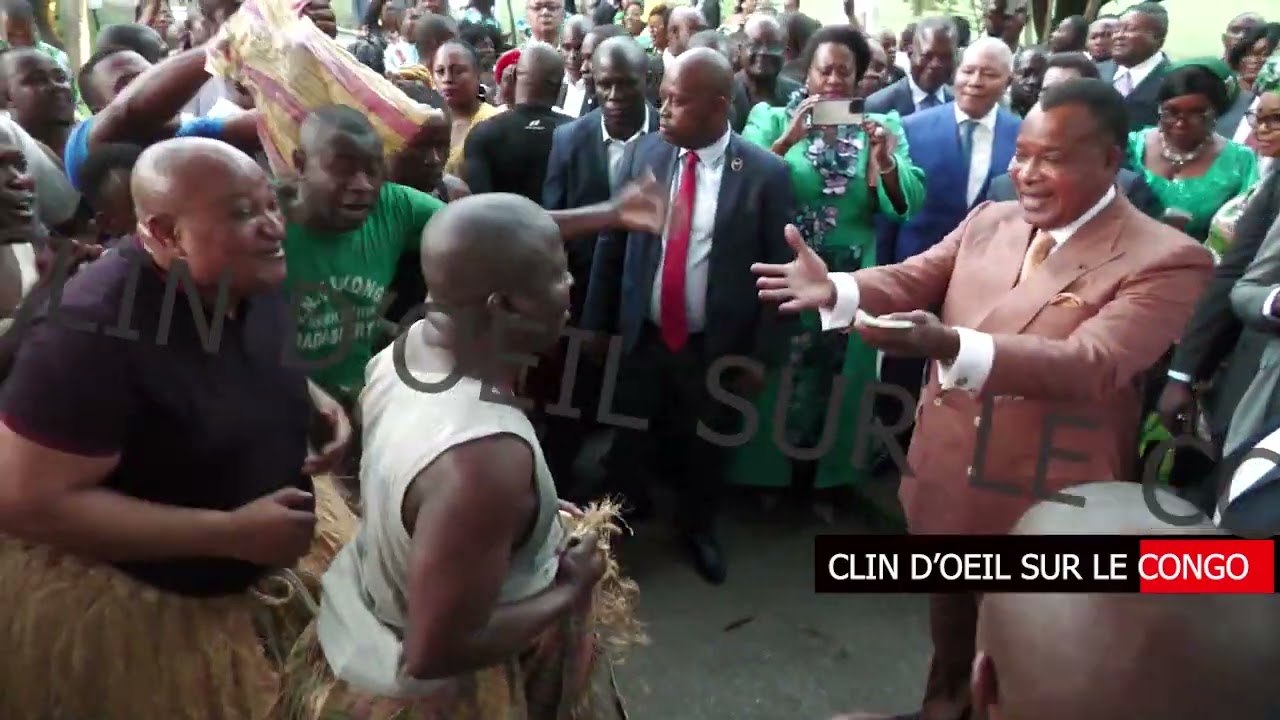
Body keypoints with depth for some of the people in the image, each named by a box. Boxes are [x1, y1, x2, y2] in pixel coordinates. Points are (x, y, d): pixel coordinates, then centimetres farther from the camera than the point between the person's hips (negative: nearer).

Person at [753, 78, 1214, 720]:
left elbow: (1090, 364, -30)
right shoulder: (988, 221, 2)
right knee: (948, 606, 28)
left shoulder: (1166, 260, -17)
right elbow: (911, 281, -5)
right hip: (947, 477, 5)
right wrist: (835, 290, -28)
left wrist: (951, 345, -45)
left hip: (1043, 503, -5)